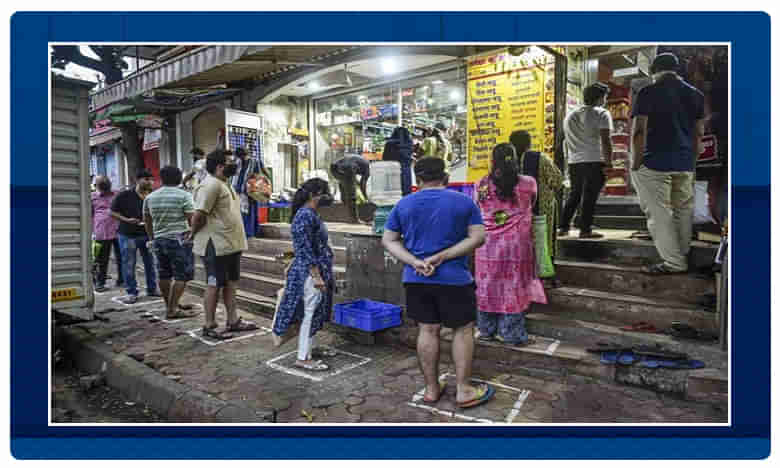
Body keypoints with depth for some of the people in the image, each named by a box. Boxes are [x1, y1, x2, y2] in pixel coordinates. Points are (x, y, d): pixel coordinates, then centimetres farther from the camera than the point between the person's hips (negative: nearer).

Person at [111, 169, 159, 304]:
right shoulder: (124, 196, -6)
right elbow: (112, 212, -1)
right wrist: (126, 220, -15)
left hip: (148, 234, 3)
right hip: (128, 235, -3)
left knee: (150, 263, 10)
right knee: (128, 265, 3)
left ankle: (152, 289, 24)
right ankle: (132, 293, 14)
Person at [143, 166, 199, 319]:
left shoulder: (150, 197, 10)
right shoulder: (184, 195, -8)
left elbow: (147, 221, 17)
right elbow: (192, 219, -13)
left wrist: (151, 238, 28)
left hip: (159, 239, 7)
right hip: (179, 240, -6)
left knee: (164, 275, 15)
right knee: (182, 276, -2)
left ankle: (170, 305, 27)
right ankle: (172, 310, -4)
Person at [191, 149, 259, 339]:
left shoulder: (224, 184, 15)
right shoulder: (211, 185, -18)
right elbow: (198, 215, -22)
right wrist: (194, 234, -8)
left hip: (231, 243, 10)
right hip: (216, 246, -9)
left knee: (230, 283, 14)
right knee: (214, 285, 1)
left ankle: (233, 321, 24)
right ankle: (209, 326, 13)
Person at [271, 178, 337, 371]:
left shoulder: (311, 214, 12)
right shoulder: (305, 215, -18)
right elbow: (306, 250, -22)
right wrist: (317, 276, -23)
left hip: (316, 271, 10)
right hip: (309, 273, -10)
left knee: (314, 312, 18)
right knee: (310, 313, -2)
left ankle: (309, 348, 32)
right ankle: (303, 358, 8)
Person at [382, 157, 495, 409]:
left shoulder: (403, 204, 4)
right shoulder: (464, 201, -2)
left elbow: (388, 240, 2)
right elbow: (478, 237, -7)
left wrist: (414, 262, -9)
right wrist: (442, 257, -13)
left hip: (416, 279, 3)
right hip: (454, 279, -3)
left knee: (427, 330, 11)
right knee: (463, 330, 10)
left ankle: (431, 388, 22)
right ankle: (463, 390, 16)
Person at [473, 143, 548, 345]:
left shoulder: (481, 185, -3)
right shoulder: (528, 184, -6)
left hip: (488, 247, 2)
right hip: (516, 246, -2)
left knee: (488, 288, 13)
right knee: (513, 289, 7)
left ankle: (487, 331, 26)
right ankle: (513, 335, 17)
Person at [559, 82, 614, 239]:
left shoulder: (570, 115, 18)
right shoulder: (601, 114, -3)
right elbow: (605, 141, -11)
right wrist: (609, 163, -9)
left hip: (574, 162, 6)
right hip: (594, 162, -6)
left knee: (574, 195, 15)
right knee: (590, 196, -3)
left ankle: (564, 228, 14)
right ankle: (585, 230, -2)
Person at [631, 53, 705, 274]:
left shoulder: (648, 93, -4)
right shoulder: (695, 94, 12)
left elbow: (639, 131, -11)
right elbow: (698, 133, 12)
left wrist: (636, 164, -5)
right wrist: (692, 162, 20)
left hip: (655, 163, -6)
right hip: (685, 164, 6)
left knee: (658, 213, -1)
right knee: (683, 210, 15)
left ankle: (674, 262, -1)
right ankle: (683, 256, 23)